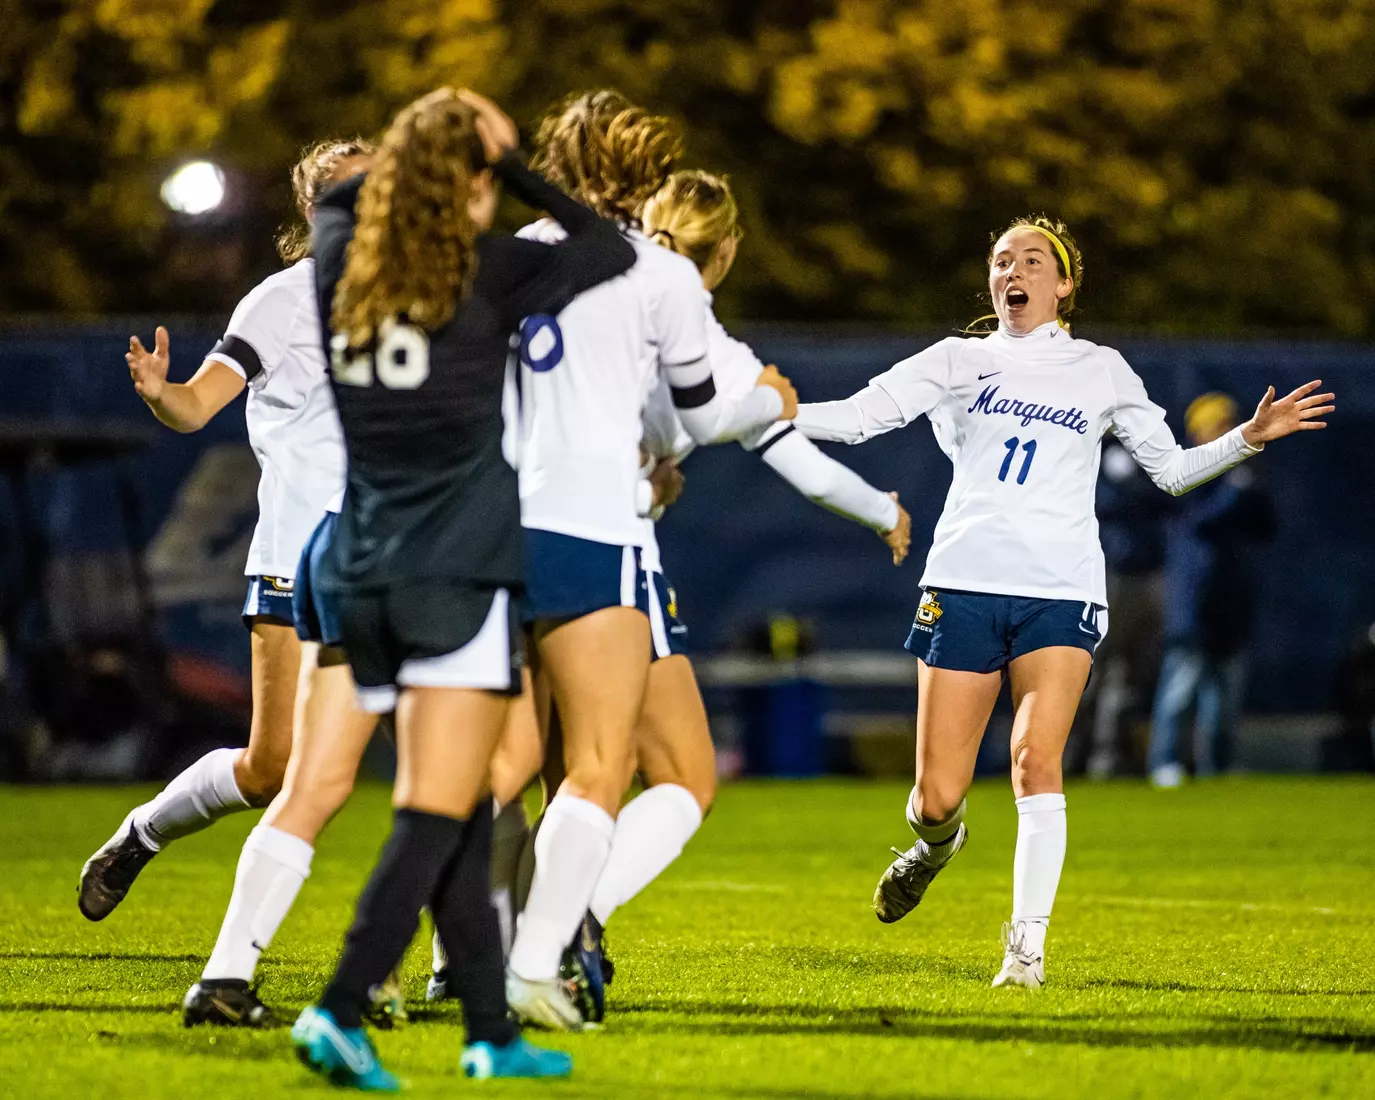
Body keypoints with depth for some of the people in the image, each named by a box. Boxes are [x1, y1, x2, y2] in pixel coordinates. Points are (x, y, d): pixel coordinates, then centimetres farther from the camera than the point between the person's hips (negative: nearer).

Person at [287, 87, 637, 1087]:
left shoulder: (344, 265, 7)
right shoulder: (487, 275, -8)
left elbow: (333, 199, 30)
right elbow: (611, 251, 3)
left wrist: (416, 145, 23)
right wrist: (516, 165, 5)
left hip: (368, 582, 6)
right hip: (459, 577, -6)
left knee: (457, 813, 13)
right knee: (437, 816, -8)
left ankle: (493, 1034, 16)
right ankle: (340, 1013, -22)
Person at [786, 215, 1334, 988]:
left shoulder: (1101, 371, 14)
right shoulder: (961, 361, 12)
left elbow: (1173, 469, 18)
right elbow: (859, 415, 4)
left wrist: (1251, 436, 5)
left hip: (1060, 591, 0)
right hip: (965, 583, 0)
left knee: (1037, 760, -21)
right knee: (938, 798, -4)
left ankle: (1028, 945, -13)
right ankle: (938, 843, 33)